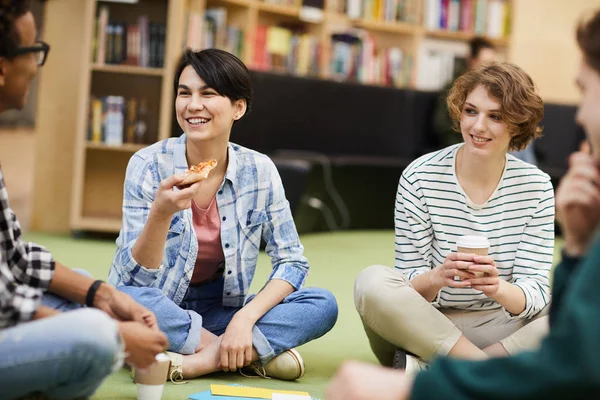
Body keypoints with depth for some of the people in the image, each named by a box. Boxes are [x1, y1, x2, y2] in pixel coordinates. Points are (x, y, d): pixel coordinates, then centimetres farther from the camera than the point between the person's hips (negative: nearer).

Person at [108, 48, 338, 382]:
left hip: (219, 310, 3)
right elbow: (137, 279, -16)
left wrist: (245, 319, -21)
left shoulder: (259, 171, -7)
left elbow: (292, 261, -4)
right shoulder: (148, 165, -13)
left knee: (323, 304, -18)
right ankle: (252, 355, -23)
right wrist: (161, 214, -35)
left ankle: (201, 360, -25)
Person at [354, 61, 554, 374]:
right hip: (424, 328, -1)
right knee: (372, 281, -30)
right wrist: (436, 278, -32)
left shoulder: (536, 187, -2)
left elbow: (535, 290, -8)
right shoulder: (420, 178, -7)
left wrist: (500, 289, -32)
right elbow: (410, 285, -7)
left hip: (499, 330, 2)